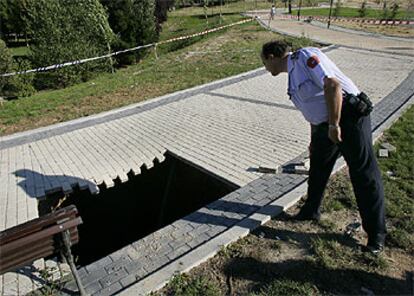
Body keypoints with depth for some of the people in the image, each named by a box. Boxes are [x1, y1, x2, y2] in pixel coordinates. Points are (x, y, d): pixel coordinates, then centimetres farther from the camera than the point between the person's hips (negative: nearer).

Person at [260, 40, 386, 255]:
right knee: (317, 169, 19)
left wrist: (334, 125, -22)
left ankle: (376, 235, 11)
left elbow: (332, 85, -23)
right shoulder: (293, 74, 16)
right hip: (325, 125, 10)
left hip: (349, 117, -10)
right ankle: (311, 211, 38)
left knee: (365, 176, -2)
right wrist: (314, 139, 29)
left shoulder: (305, 56, -11)